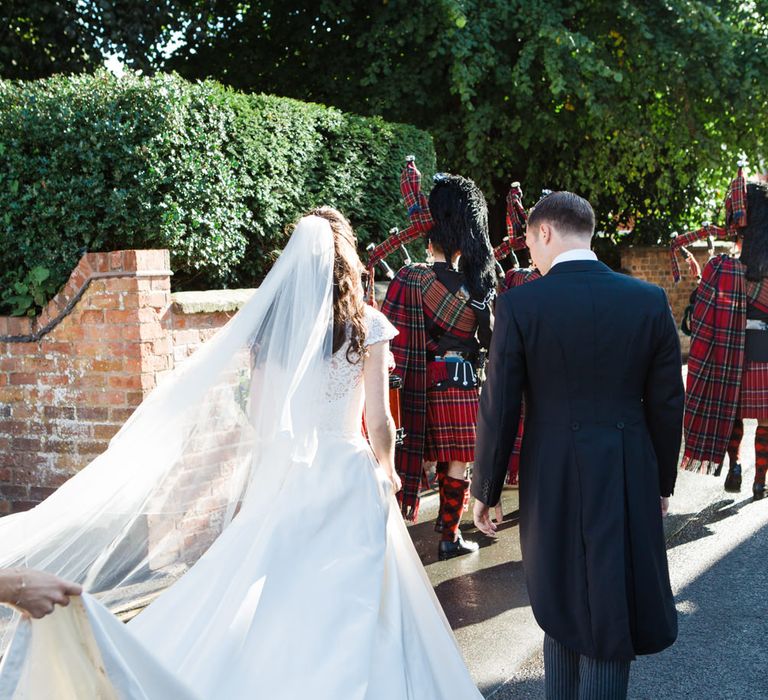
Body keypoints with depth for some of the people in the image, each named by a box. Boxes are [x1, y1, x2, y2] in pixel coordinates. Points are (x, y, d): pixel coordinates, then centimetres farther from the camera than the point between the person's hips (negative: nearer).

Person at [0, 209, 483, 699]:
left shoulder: (269, 320, 0)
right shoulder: (368, 324, -6)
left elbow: (257, 415, 0)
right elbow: (379, 422, -5)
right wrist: (387, 471, 12)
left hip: (281, 473, 2)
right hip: (347, 473, -2)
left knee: (273, 600, 13)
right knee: (351, 604, 7)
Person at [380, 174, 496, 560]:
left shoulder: (409, 279, -9)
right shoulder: (480, 282, -4)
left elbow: (392, 338, -9)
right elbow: (489, 337, 2)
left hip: (425, 381, 0)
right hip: (463, 382, 0)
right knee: (457, 464, 8)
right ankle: (449, 537, 17)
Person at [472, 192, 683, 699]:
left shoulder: (519, 305, -11)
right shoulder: (650, 301, -5)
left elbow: (499, 409, -9)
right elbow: (667, 404, 0)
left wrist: (486, 491, 3)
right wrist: (663, 482, 13)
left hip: (551, 482, 0)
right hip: (627, 481, 0)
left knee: (561, 610, 20)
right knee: (613, 618, 11)